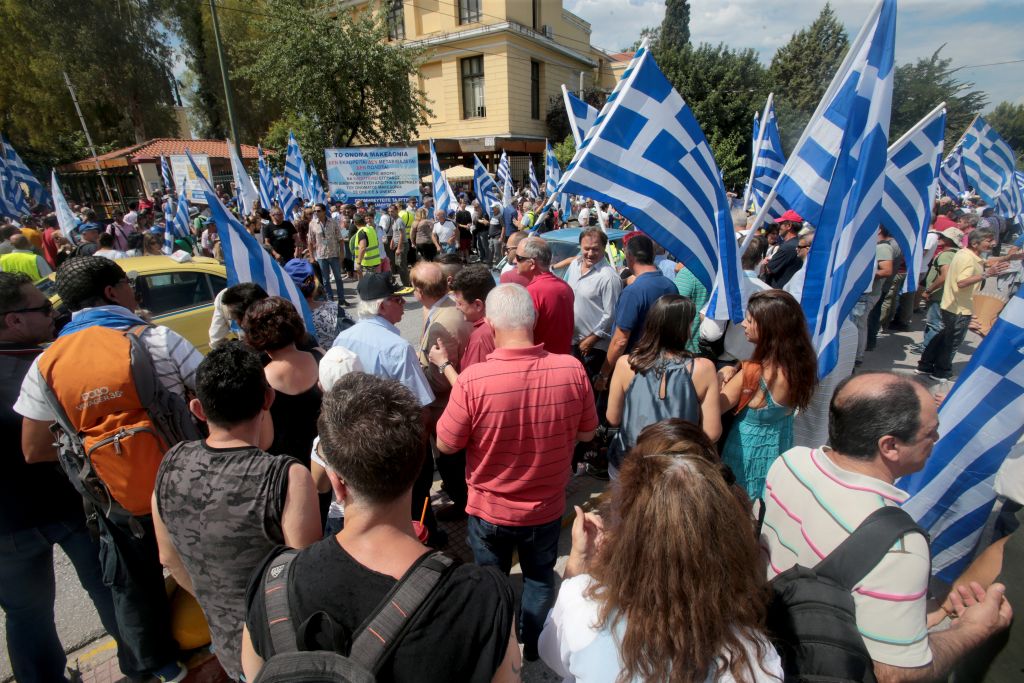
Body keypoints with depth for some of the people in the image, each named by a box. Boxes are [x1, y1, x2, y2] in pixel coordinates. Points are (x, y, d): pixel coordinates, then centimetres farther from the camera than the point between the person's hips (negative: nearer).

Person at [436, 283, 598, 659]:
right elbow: (587, 433, -6)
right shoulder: (572, 370, -22)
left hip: (490, 510, -1)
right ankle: (534, 644, 51)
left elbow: (446, 444, -14)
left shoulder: (473, 379, -30)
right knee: (540, 577, 29)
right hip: (547, 508, 2)